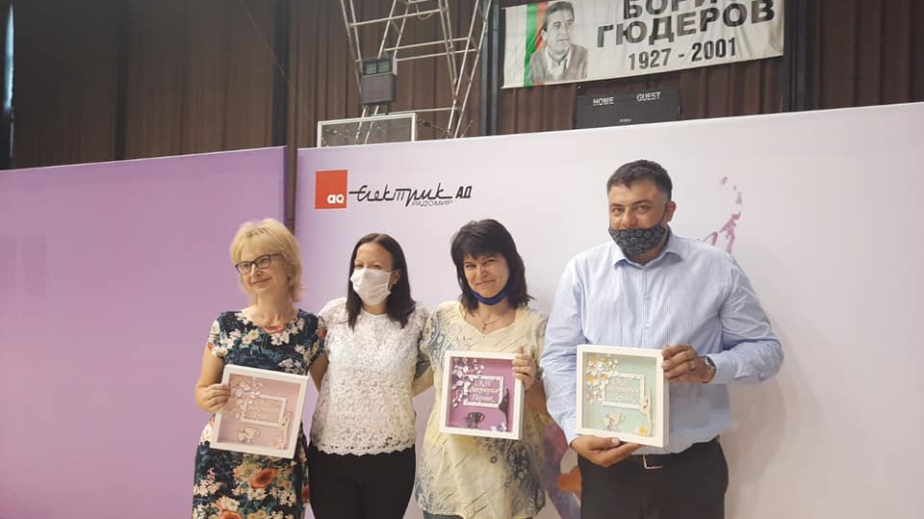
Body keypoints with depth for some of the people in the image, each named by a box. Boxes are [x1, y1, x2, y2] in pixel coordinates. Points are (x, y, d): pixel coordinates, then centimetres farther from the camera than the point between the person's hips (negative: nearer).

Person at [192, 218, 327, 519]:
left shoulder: (311, 329, -5)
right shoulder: (226, 325, -4)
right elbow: (201, 389, 4)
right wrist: (208, 400, -17)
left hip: (282, 464, 0)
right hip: (223, 459, 0)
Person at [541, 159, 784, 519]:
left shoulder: (718, 269, 0)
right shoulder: (582, 270, 2)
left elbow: (765, 349, 3)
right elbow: (559, 358, -1)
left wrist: (709, 367, -16)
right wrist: (576, 432, -14)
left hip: (692, 467, 0)